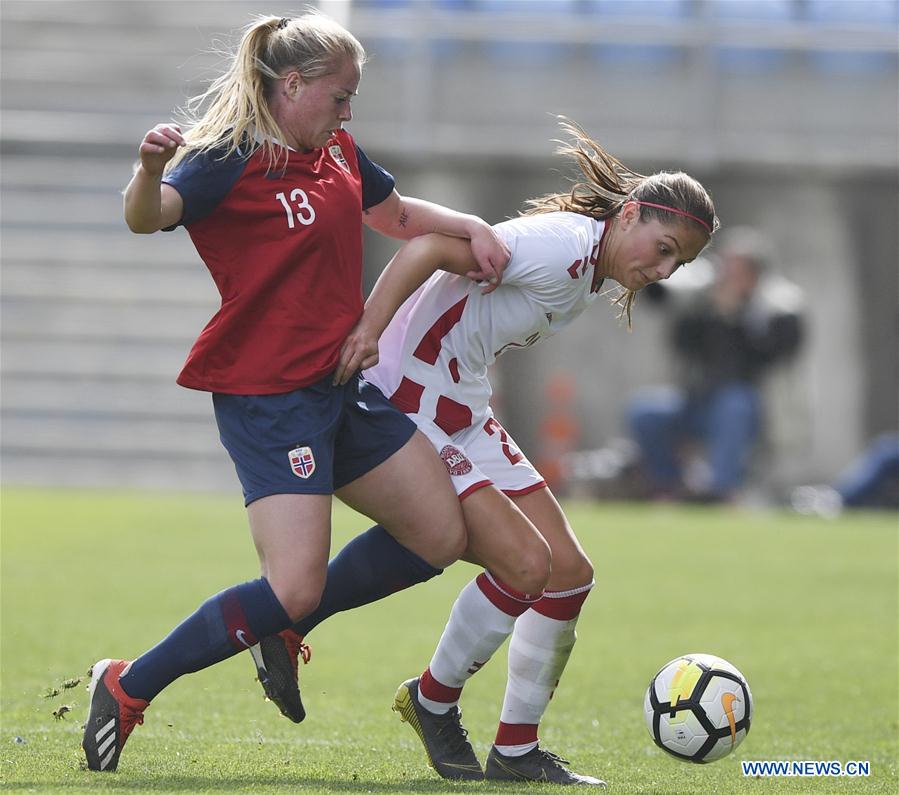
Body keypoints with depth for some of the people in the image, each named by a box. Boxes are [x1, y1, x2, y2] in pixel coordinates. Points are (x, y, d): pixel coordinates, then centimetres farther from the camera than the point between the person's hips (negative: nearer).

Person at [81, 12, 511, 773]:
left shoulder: (337, 153, 12)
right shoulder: (231, 160, -15)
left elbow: (397, 214, 30)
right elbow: (149, 216, -33)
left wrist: (471, 227, 12)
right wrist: (150, 168, -55)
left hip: (342, 382, 9)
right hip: (266, 395, -9)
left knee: (441, 536, 12)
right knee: (296, 588, -18)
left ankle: (281, 628, 24)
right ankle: (127, 688, -5)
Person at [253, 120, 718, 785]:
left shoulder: (593, 277, 11)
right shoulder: (563, 246, -20)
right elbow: (429, 249, -28)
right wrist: (369, 328, -37)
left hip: (465, 412, 10)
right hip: (406, 399, -10)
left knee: (570, 572, 3)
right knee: (525, 563, -19)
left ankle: (517, 750, 13)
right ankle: (433, 700, 5)